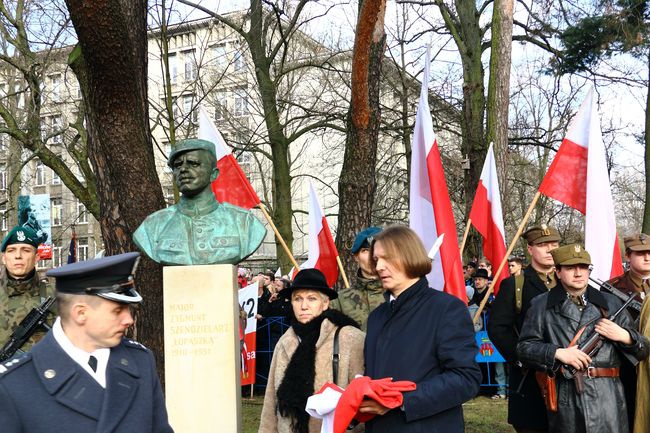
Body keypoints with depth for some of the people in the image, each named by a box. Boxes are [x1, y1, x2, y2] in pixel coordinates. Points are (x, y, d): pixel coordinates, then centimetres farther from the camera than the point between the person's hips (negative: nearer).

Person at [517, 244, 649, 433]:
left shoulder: (611, 303, 12)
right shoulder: (541, 305, 5)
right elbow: (524, 348, 1)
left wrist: (623, 336, -6)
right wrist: (557, 353, -13)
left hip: (608, 402, 2)